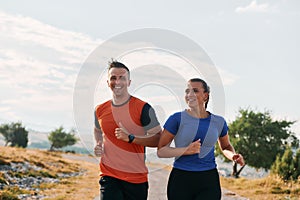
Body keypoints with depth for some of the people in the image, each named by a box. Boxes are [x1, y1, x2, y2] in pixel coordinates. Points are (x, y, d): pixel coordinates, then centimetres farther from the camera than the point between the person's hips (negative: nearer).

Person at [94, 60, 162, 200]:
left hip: (136, 179, -2)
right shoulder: (100, 110, 8)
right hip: (109, 177, 2)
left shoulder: (142, 108, -6)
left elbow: (158, 139, -8)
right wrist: (98, 145, 8)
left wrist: (130, 138, -19)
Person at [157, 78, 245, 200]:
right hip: (181, 181, -1)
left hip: (209, 182, 1)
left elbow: (225, 147, 26)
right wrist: (186, 150, -18)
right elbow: (161, 151, -4)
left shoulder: (218, 122, 8)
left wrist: (233, 156, 3)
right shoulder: (177, 119, -3)